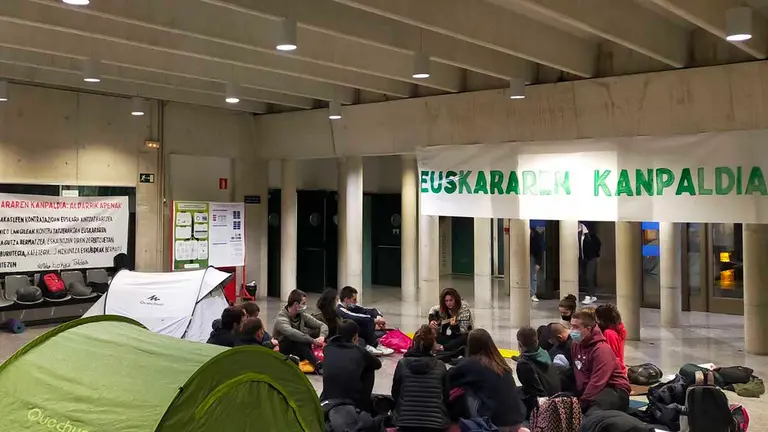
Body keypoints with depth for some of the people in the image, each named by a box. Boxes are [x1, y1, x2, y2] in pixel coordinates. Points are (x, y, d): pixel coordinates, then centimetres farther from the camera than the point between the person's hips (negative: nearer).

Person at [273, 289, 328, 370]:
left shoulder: (302, 315, -1)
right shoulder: (281, 318, -21)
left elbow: (322, 325, -1)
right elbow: (291, 333, -42)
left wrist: (322, 336, -24)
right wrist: (313, 341, -44)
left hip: (299, 350, 6)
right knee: (296, 339, -36)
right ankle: (317, 364, -39)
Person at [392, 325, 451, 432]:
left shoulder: (402, 363, 0)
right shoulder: (440, 366, 1)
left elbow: (395, 394, 10)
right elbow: (446, 397, 9)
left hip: (406, 422, 0)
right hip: (436, 423, 0)